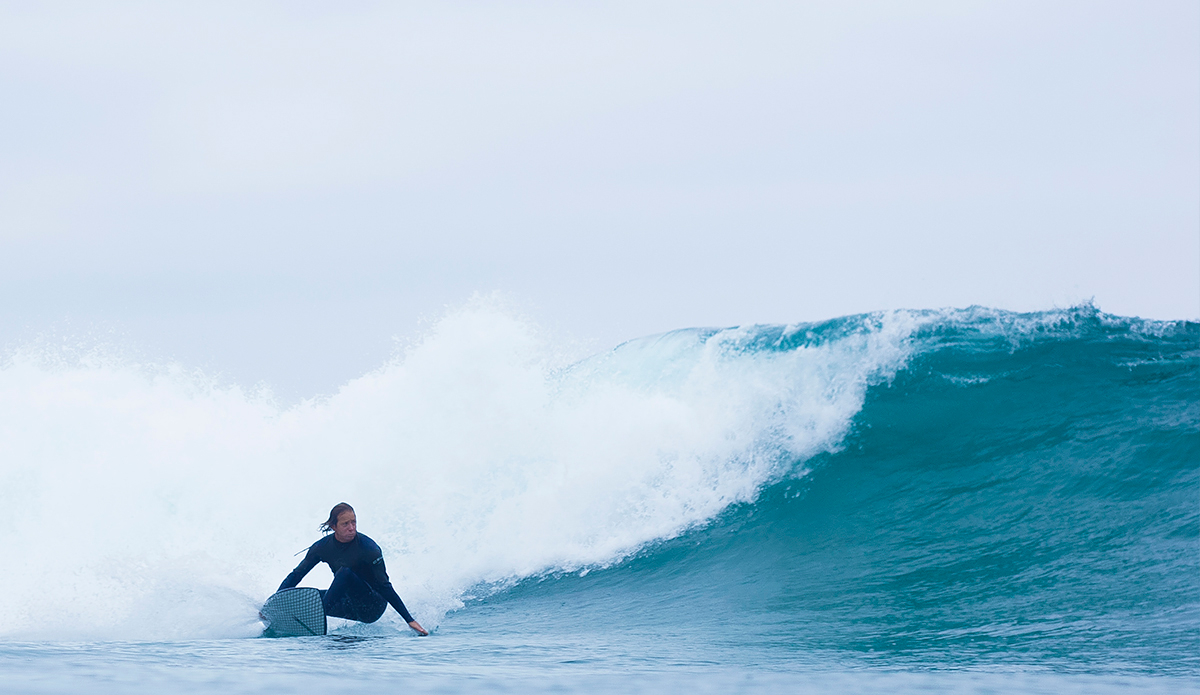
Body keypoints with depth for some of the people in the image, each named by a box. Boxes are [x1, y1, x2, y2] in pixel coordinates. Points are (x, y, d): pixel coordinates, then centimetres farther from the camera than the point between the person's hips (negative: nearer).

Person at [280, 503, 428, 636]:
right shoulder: (322, 547, -6)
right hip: (350, 605, 5)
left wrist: (410, 620, -23)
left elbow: (384, 587, -19)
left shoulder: (367, 548, -20)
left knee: (345, 572, -31)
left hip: (374, 606, -5)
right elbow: (296, 576, 0)